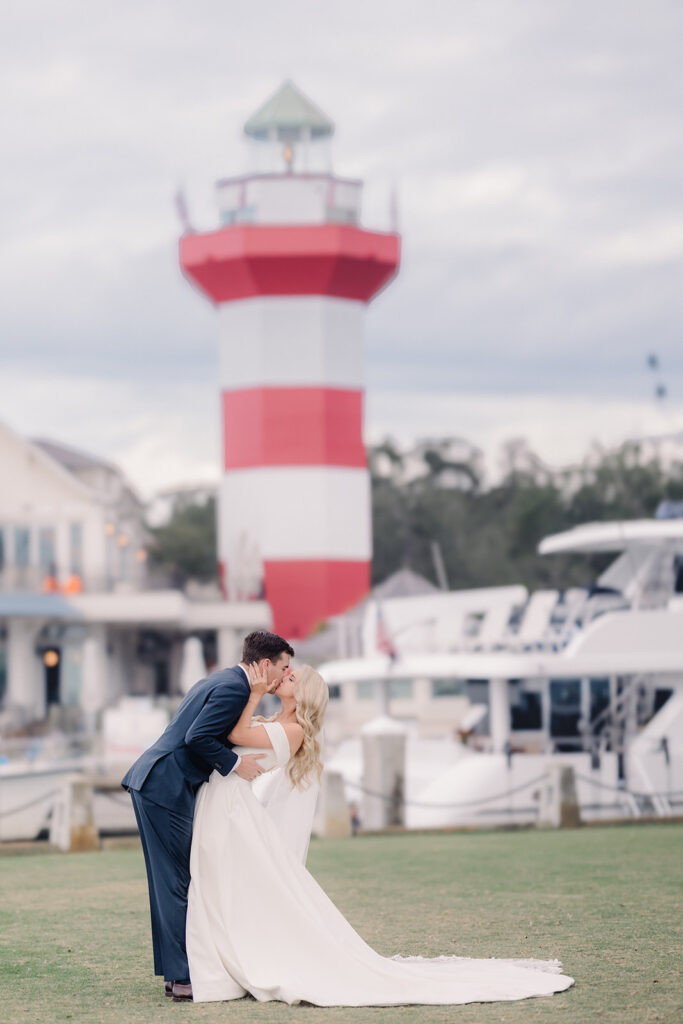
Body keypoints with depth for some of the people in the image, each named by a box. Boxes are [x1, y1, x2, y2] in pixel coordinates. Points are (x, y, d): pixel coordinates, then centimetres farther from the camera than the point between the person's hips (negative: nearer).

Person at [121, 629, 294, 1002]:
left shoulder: (221, 680, 18)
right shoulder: (234, 688, -13)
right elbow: (197, 737, -22)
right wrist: (235, 764, -12)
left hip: (150, 783, 10)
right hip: (166, 788, -10)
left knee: (169, 883, 13)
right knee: (177, 883, -7)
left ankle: (175, 973, 18)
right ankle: (185, 978, -5)